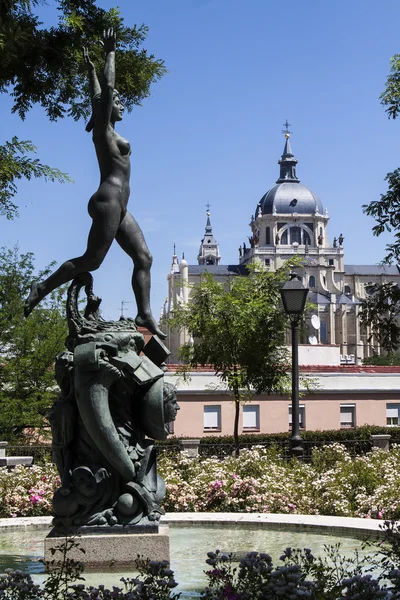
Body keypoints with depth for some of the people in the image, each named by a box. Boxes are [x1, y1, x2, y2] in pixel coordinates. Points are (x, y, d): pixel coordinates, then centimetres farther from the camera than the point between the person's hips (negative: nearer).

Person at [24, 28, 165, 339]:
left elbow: (99, 93, 33)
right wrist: (110, 53, -3)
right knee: (92, 260, -11)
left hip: (118, 207, 10)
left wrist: (91, 68, 39)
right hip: (108, 200, -10)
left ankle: (145, 315, -6)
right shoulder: (103, 129, -1)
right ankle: (42, 288, 1)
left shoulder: (110, 132, 22)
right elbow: (107, 90, -8)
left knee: (143, 258, 0)